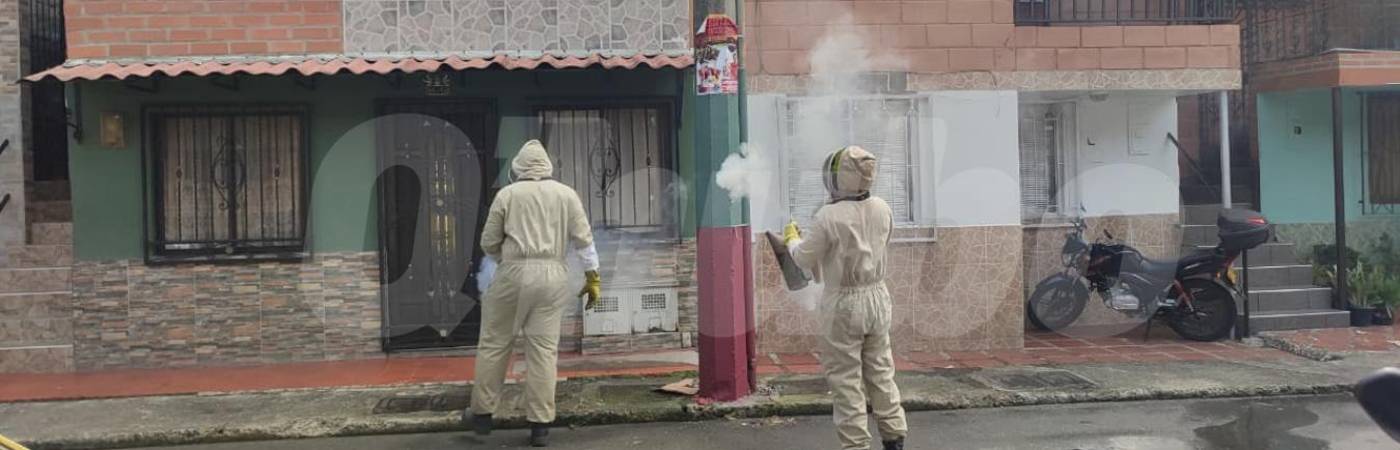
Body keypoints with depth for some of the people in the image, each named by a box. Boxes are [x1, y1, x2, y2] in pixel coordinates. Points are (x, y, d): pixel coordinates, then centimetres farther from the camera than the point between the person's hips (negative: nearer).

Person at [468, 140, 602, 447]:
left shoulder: (507, 194, 4)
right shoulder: (566, 194, 8)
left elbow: (489, 243, 6)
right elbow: (583, 239, 3)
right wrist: (593, 277, 9)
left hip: (514, 274, -2)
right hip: (552, 276, 2)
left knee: (494, 344, 11)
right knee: (544, 349, 2)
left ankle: (482, 414, 18)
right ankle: (540, 425, 3)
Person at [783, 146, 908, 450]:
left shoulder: (829, 216, -20)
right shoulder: (882, 209, -3)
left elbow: (804, 259, -8)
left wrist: (791, 238, 12)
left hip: (844, 303, -5)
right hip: (877, 298, 6)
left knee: (846, 380, 5)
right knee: (880, 373, 17)